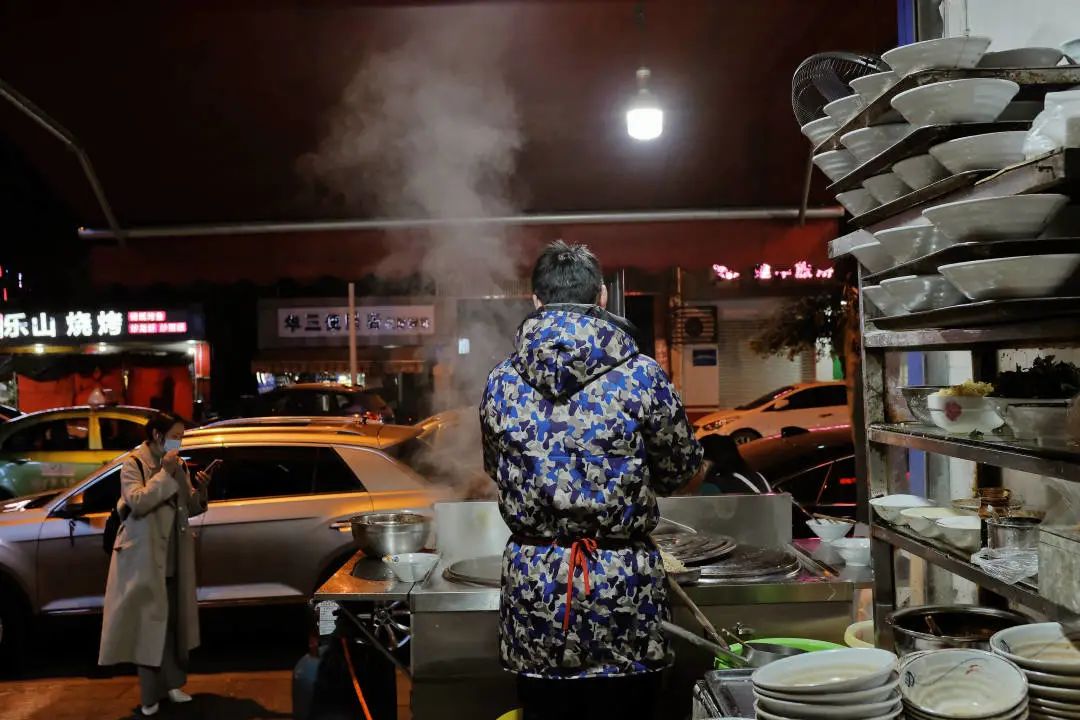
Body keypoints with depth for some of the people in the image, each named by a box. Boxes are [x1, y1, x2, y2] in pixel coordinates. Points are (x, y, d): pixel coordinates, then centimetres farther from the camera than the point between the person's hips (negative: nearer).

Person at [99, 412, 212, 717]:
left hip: (174, 558, 6)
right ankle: (152, 695, 7)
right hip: (144, 558, -6)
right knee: (149, 622, -1)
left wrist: (200, 491, -7)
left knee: (173, 620, 11)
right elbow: (137, 503, -23)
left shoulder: (177, 465, 10)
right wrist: (164, 474, -22)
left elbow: (189, 509, 12)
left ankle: (171, 683, 23)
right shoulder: (134, 463, -8)